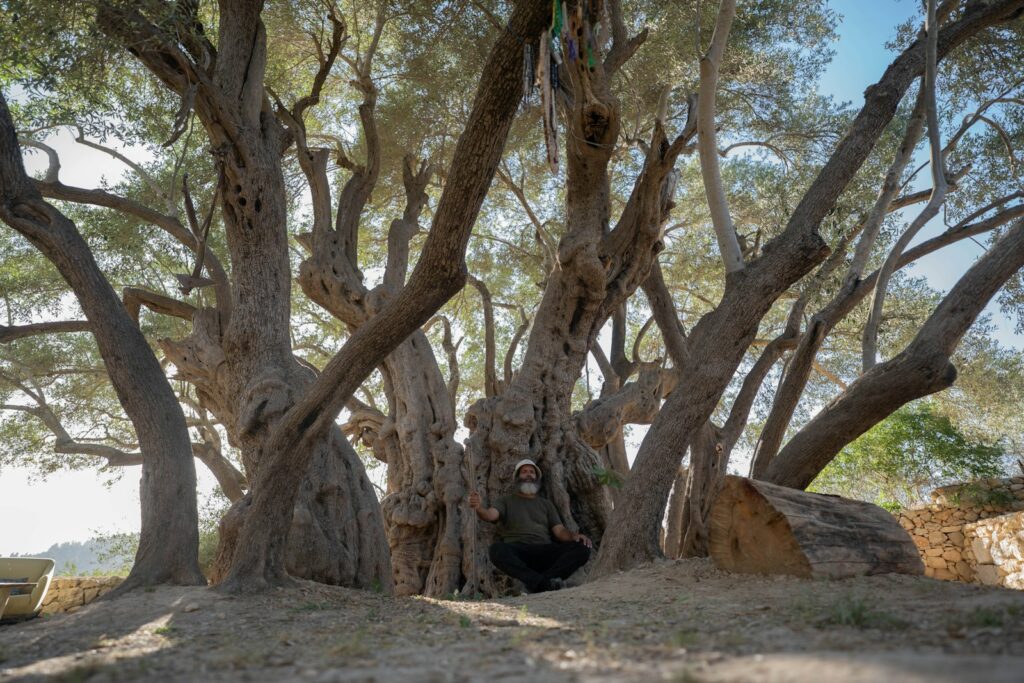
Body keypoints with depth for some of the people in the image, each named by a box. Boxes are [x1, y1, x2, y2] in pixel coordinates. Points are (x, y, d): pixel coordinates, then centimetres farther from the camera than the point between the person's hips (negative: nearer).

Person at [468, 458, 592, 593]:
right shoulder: (506, 501, 20)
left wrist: (574, 535, -9)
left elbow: (559, 530, 14)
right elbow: (490, 515, -1)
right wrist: (479, 507, -25)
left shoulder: (546, 504, 26)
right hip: (516, 552, -2)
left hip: (544, 551, 2)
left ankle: (537, 583, -37)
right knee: (497, 549, -36)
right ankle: (544, 583, -43)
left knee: (582, 549, -24)